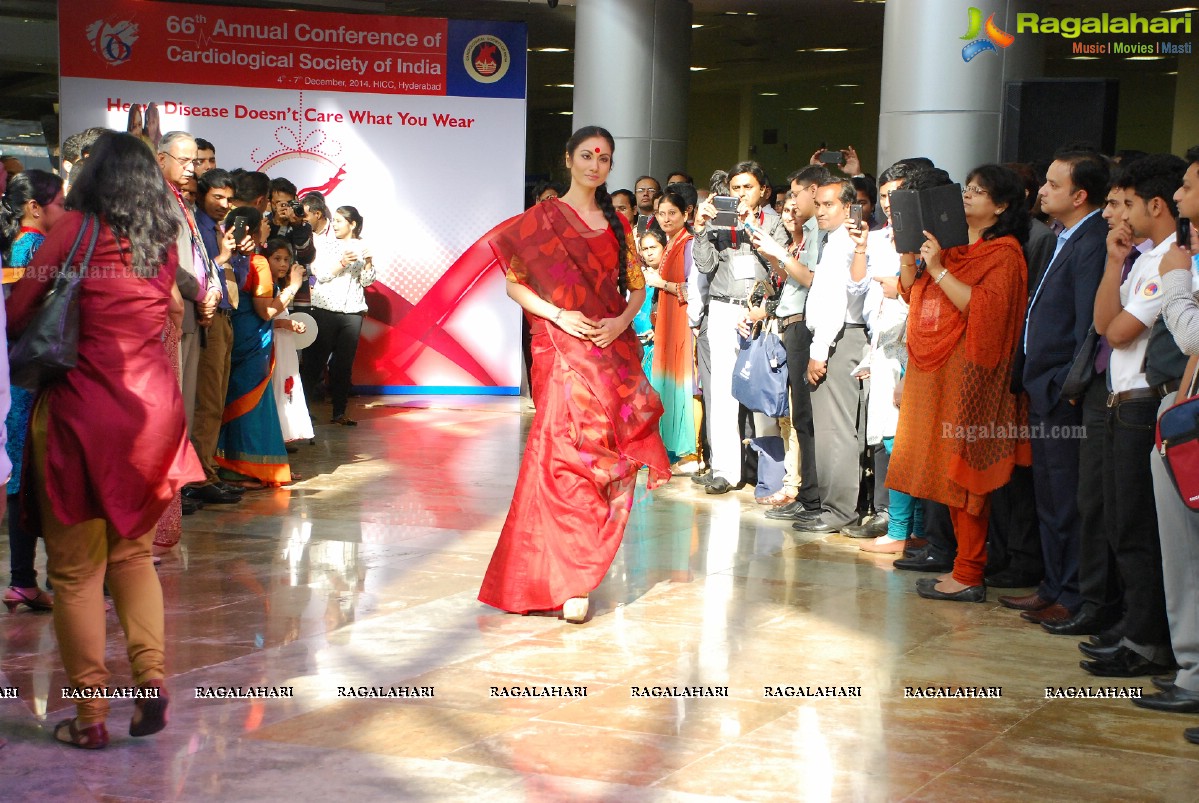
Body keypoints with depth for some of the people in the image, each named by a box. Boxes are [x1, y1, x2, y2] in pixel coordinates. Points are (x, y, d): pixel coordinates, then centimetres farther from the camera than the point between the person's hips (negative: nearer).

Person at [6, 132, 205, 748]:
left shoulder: (78, 228, -8)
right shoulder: (165, 242, 6)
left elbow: (17, 311, -5)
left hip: (82, 410, -5)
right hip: (153, 408, 5)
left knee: (77, 568, 4)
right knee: (133, 553, 19)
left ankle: (90, 714, 7)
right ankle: (151, 675, 6)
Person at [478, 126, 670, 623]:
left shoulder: (618, 224, 15)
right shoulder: (544, 218, 2)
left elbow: (637, 286, 16)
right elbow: (514, 283, -2)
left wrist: (622, 321, -4)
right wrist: (560, 315, -15)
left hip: (613, 350, 5)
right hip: (563, 349, -5)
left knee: (607, 456, 1)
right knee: (567, 452, -13)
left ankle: (582, 565, 12)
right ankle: (567, 583, -10)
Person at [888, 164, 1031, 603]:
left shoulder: (1004, 253, -6)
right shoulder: (953, 245, 17)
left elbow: (983, 306, -19)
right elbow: (912, 294, 18)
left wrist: (938, 269, -18)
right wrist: (908, 257, 3)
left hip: (967, 369, -8)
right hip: (934, 368, 8)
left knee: (962, 471, -7)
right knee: (947, 470, 8)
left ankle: (969, 575, -3)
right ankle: (963, 566, 13)